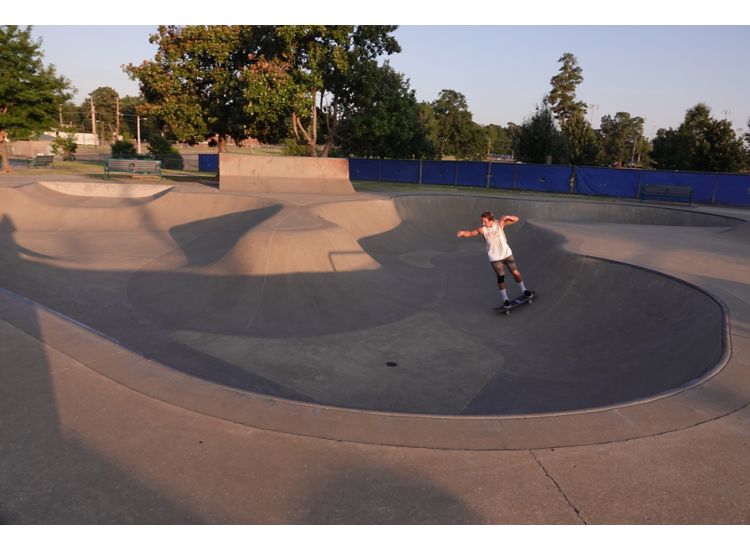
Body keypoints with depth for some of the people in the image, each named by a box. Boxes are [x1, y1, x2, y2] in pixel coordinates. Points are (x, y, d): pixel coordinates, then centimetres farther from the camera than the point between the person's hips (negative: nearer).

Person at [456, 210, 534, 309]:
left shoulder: (500, 223, -14)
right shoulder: (482, 229, -13)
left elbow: (516, 219, -13)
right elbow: (470, 233, -11)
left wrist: (506, 217, -32)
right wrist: (463, 232, -32)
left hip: (507, 253, 1)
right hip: (495, 258, 0)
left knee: (516, 273, 9)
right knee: (500, 277, 1)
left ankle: (524, 291, 34)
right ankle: (505, 299, 17)